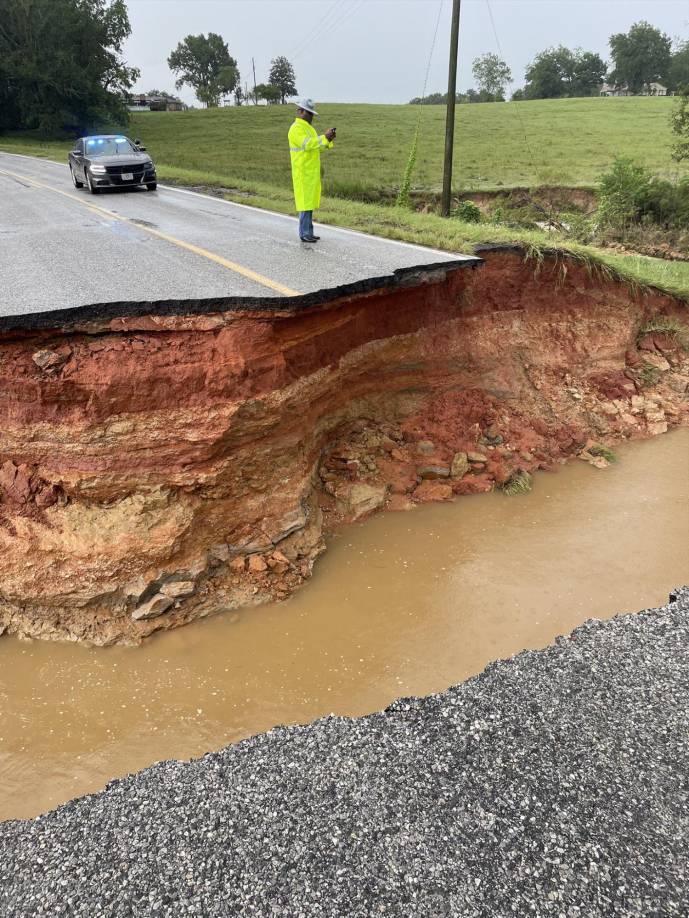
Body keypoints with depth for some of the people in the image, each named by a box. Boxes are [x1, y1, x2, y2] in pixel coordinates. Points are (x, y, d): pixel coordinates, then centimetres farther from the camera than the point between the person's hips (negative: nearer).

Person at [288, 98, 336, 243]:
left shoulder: (308, 127, 19)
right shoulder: (296, 128, -12)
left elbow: (317, 145, 16)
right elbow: (307, 144, -27)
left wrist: (328, 140, -2)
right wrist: (324, 138, -31)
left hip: (312, 172, 10)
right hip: (303, 172, -10)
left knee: (310, 202, 10)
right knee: (305, 202, -8)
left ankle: (308, 232, 15)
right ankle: (304, 234, -5)